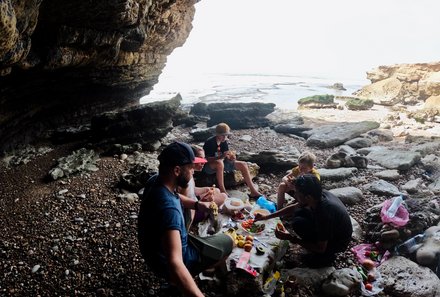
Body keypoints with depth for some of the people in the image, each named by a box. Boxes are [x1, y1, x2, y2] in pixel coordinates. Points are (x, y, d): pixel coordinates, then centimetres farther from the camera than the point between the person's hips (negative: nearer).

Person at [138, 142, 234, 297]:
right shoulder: (169, 208, -41)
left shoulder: (155, 181, -13)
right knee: (228, 241, 5)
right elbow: (174, 263, -51)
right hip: (167, 262, -8)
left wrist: (198, 204, -3)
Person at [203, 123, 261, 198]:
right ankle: (223, 191, -36)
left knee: (243, 164, -6)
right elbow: (208, 159, -27)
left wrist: (231, 157, -23)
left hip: (221, 163, 7)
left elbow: (227, 158, 1)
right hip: (209, 166, -7)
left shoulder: (224, 142, 1)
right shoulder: (209, 142, -20)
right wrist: (222, 156, -40)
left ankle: (253, 191, -3)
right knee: (220, 163, -41)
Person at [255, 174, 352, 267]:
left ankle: (327, 255, -2)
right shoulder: (318, 195, -15)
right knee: (298, 212, -1)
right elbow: (294, 207, 3)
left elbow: (321, 248, -26)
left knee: (298, 223, -21)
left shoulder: (324, 213, -38)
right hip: (331, 229, 7)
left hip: (338, 242, -7)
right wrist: (267, 217, 3)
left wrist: (291, 238, -24)